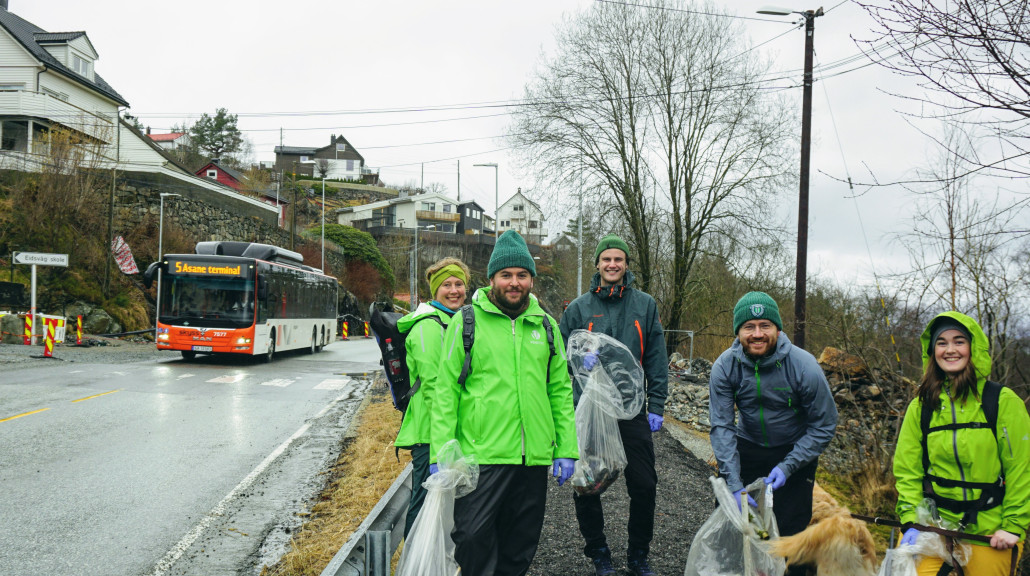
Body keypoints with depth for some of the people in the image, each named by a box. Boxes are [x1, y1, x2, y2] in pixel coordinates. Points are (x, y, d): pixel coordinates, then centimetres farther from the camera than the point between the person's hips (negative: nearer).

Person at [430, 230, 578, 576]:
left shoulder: (546, 325, 11)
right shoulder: (467, 321, -1)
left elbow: (561, 391, 13)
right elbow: (445, 390, -3)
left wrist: (567, 450, 6)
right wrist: (441, 454, -9)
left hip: (534, 457, 4)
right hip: (481, 455, -4)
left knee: (519, 548, 13)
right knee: (474, 540, -6)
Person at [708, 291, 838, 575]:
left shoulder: (804, 366, -22)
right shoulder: (724, 367, -17)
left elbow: (824, 426, -13)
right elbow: (721, 426, -17)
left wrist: (787, 467, -21)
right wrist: (734, 485, -25)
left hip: (795, 450, -2)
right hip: (747, 448, 2)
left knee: (790, 527, -6)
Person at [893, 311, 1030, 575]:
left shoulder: (1004, 402, -4)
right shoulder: (921, 406, 4)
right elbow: (907, 469, 3)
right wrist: (911, 521, -6)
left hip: (990, 533, -1)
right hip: (935, 525, 2)